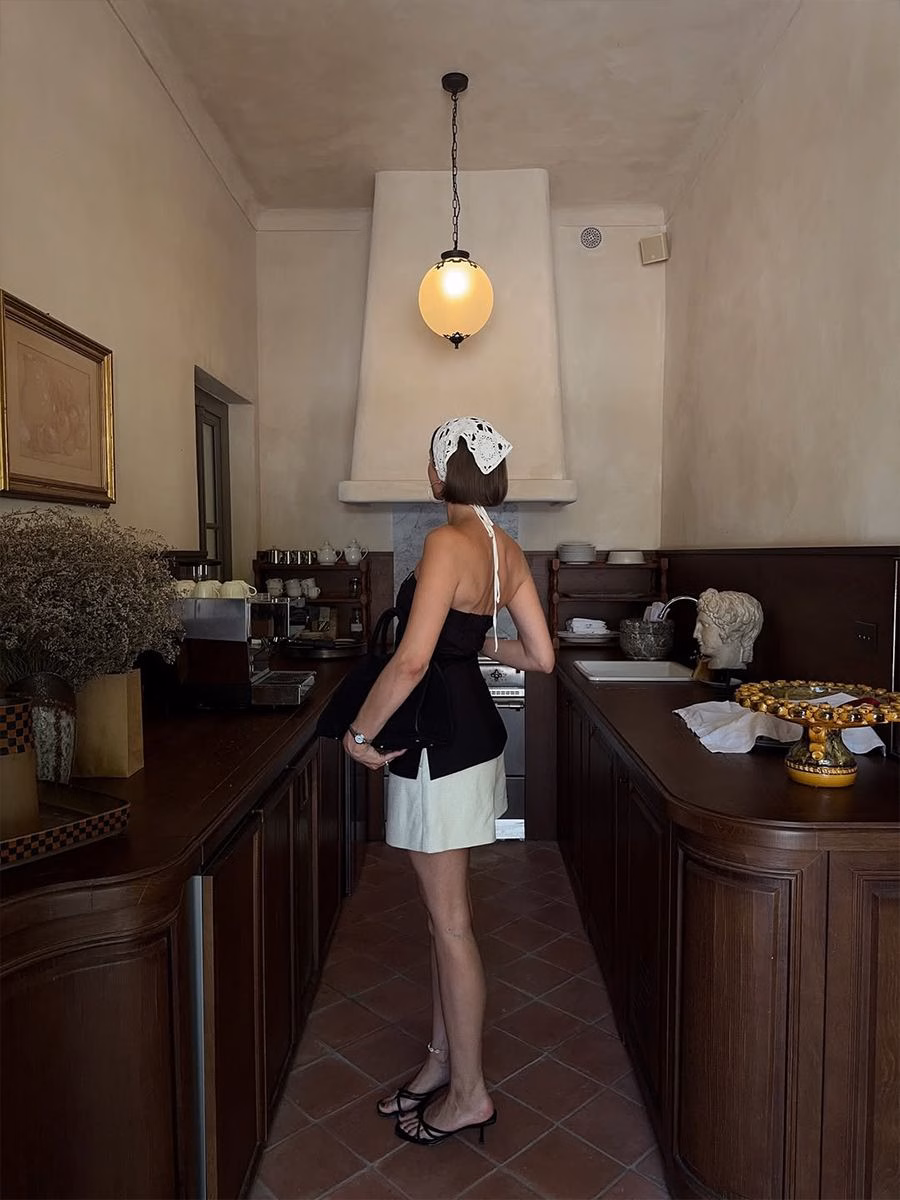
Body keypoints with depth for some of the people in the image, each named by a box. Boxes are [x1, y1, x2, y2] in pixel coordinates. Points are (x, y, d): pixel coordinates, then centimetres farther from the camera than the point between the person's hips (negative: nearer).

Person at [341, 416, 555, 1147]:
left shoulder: (448, 542, -19)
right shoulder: (507, 550, 6)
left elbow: (412, 661, -26)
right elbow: (541, 657, 8)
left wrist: (360, 733, -14)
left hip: (440, 749, -9)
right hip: (473, 734, 9)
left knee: (450, 921, 6)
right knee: (444, 911, 20)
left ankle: (469, 1093, 24)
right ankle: (444, 1059, 36)